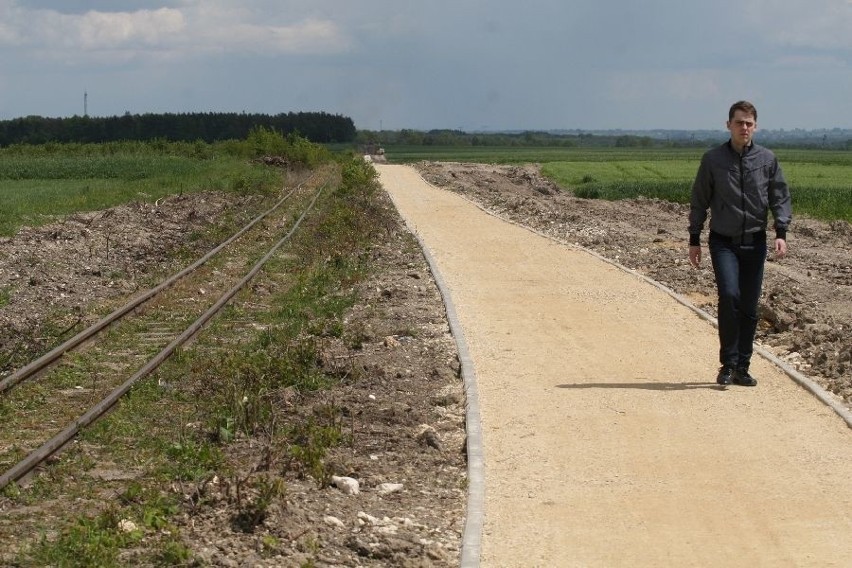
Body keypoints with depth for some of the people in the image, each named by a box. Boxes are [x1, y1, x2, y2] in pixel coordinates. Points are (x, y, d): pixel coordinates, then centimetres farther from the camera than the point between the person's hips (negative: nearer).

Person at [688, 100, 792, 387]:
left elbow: (780, 198, 6)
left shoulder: (767, 159, 4)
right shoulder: (713, 159, 1)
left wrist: (781, 233, -7)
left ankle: (742, 367, 15)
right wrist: (694, 240, 5)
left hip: (755, 242, 2)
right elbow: (699, 201, 7)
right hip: (723, 242, -2)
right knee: (728, 294, -20)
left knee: (749, 307, 4)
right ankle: (728, 364, -10)